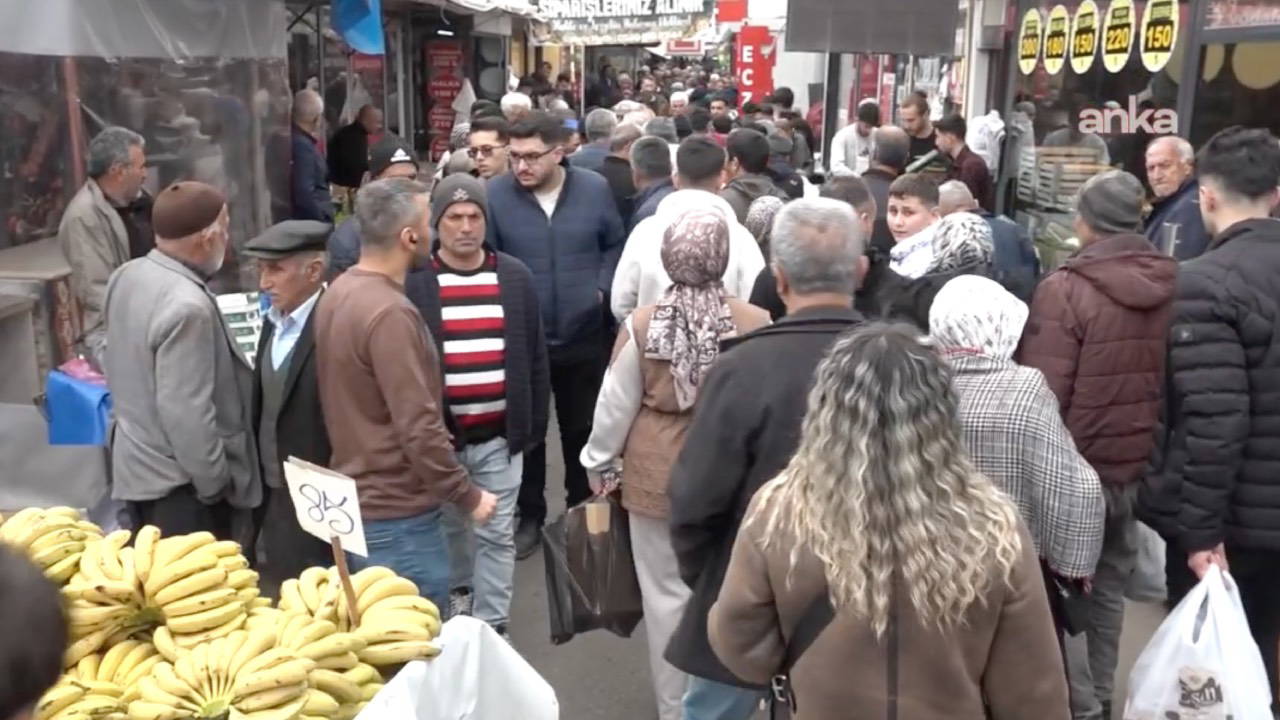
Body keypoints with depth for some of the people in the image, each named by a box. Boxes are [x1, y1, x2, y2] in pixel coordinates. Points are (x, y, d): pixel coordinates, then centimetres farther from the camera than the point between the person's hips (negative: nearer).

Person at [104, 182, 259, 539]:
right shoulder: (187, 306, -28)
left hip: (136, 462, 9)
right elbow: (186, 414, -27)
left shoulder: (126, 276, 0)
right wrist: (215, 482, -15)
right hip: (177, 481, -9)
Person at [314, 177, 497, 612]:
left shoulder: (339, 293, 5)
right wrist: (468, 496, -14)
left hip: (355, 499, 9)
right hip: (395, 514, -9)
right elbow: (419, 427, -25)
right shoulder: (389, 313, -24)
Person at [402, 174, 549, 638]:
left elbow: (535, 359, 5)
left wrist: (534, 425, 5)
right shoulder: (413, 281, -7)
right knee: (449, 526, 19)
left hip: (500, 435, 1)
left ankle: (492, 626, 18)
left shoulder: (515, 277, 0)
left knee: (496, 535, 6)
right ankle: (459, 589, 45)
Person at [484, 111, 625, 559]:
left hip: (583, 335, 2)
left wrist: (602, 287, -1)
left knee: (583, 428, 16)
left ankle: (583, 511, 34)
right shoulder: (495, 195, -12)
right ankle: (528, 517, 29)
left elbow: (615, 244, 10)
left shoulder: (594, 189, -3)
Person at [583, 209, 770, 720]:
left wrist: (600, 463, 15)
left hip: (658, 476, 0)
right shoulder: (756, 325, -12)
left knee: (667, 596, 12)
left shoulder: (641, 325, -10)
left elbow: (615, 405, 0)